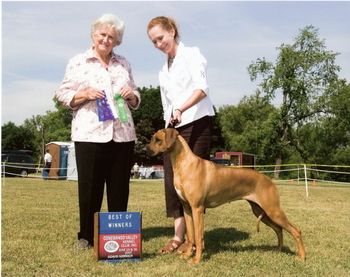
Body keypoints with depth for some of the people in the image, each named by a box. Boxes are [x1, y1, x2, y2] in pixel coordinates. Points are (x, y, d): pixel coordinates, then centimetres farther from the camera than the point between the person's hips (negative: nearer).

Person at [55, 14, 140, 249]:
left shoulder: (124, 64, 16)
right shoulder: (78, 62, 5)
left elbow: (136, 100, 20)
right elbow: (63, 94, 2)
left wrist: (131, 95, -2)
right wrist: (85, 94, -14)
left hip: (122, 134, 3)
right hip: (90, 133, -3)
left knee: (120, 188, 6)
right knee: (90, 187, 2)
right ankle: (86, 236, 15)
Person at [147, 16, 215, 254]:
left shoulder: (192, 54, 0)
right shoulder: (164, 71, 20)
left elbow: (202, 88, -16)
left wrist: (181, 109, -30)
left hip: (197, 123, -7)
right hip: (173, 128, 7)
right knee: (173, 180, -1)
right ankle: (178, 236, 4)